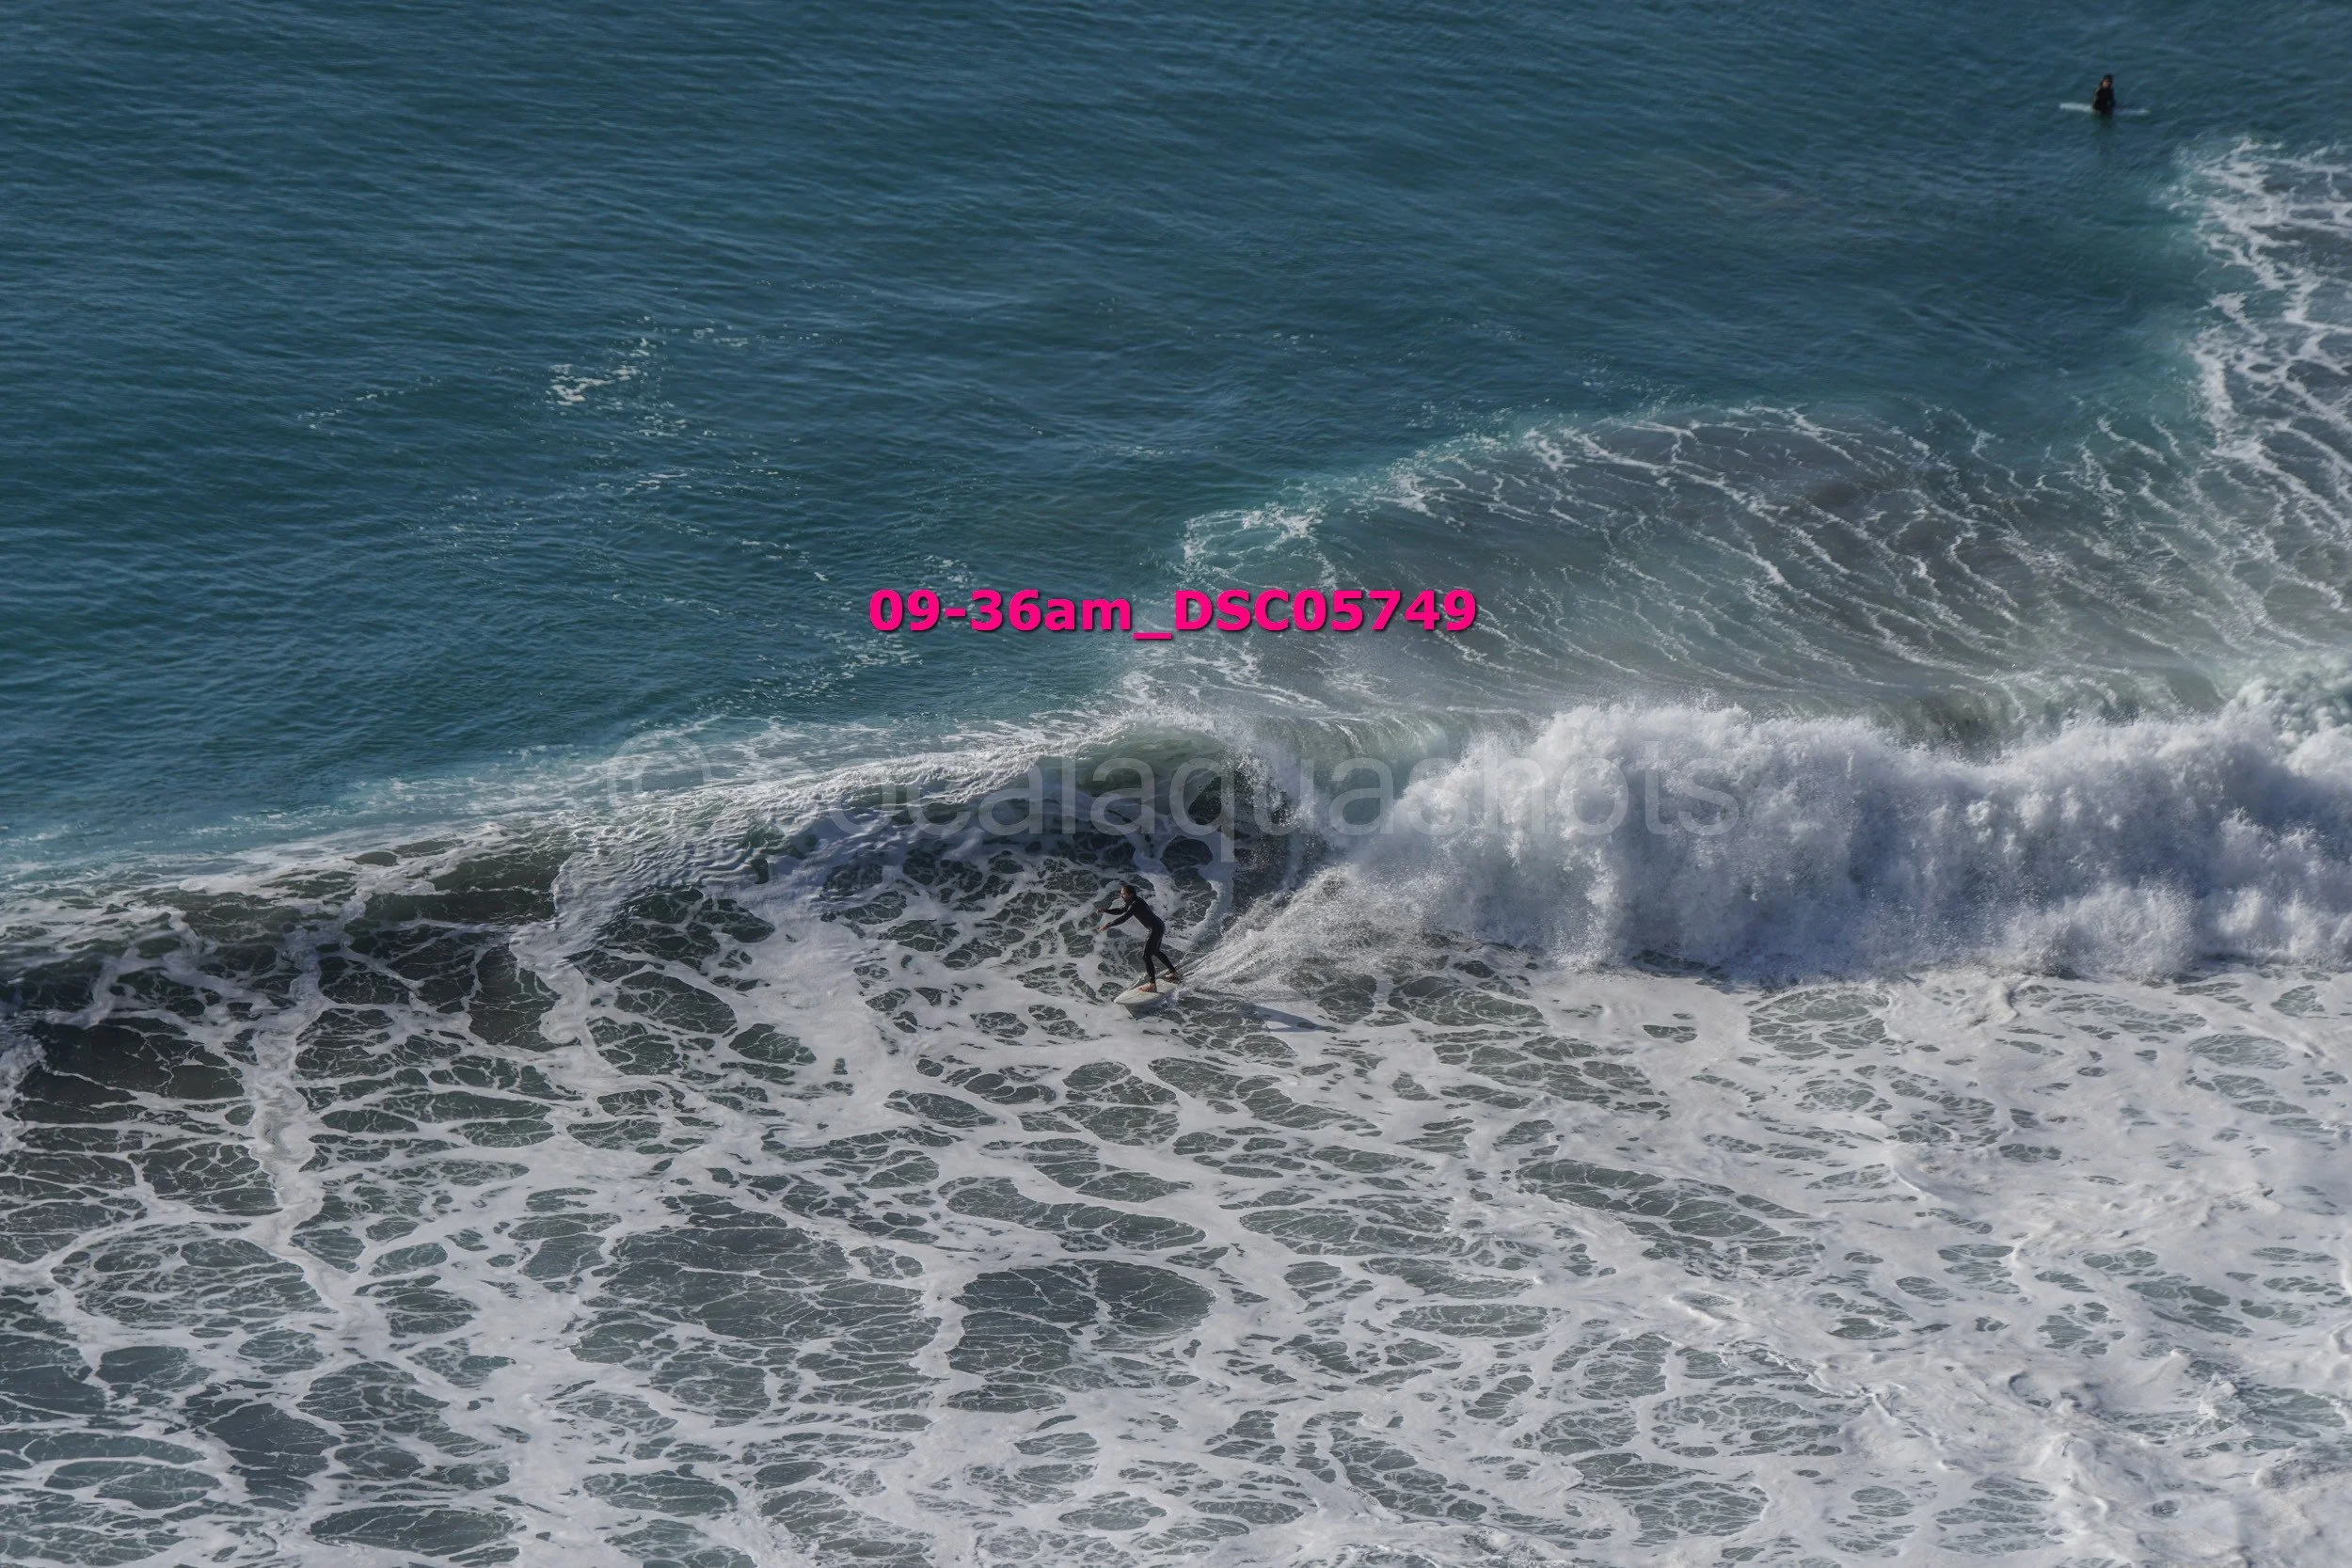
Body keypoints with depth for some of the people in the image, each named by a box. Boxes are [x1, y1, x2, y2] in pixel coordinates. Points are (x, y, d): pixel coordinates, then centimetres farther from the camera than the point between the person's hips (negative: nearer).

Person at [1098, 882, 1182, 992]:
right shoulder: (1132, 902, 7)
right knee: (1155, 951, 29)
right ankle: (1174, 973, 43)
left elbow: (1124, 918, -33)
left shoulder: (1136, 904, -25)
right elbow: (1120, 911, 19)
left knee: (1146, 956, -9)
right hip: (1159, 926, 11)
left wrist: (1108, 925, -33)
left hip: (1155, 929, -11)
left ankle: (1152, 985, -10)